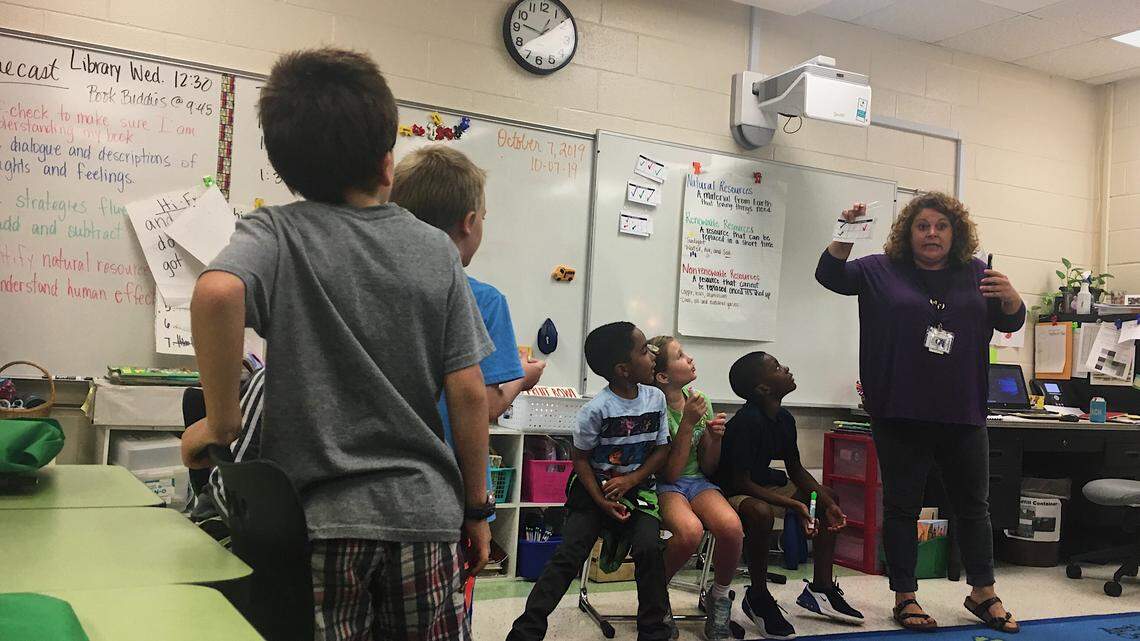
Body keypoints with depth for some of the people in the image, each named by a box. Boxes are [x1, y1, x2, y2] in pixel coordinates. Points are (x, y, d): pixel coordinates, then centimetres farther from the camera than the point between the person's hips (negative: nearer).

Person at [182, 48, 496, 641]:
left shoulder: (277, 233, -5)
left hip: (323, 518, -2)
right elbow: (468, 393, 1)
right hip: (427, 511, 2)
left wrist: (221, 423, -15)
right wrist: (477, 508, 11)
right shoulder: (437, 251, 2)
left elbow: (217, 292, -28)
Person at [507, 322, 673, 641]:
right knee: (568, 554, -13)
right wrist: (602, 502, -15)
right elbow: (580, 458, -6)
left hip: (636, 487, 3)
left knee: (648, 548, -21)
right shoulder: (596, 409, -15)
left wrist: (630, 480, -10)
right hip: (593, 489, -2)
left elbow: (661, 449, 3)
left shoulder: (656, 398, -3)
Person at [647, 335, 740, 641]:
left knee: (731, 527, -29)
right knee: (690, 530, -37)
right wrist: (687, 424, -21)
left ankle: (719, 598, -1)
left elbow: (708, 468, 10)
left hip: (696, 480, 5)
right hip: (662, 485, -4)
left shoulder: (700, 402, 4)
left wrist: (715, 438, -11)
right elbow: (670, 473, -15)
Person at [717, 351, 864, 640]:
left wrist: (827, 502, -3)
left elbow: (796, 470, 11)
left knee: (828, 497, 11)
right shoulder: (747, 422, -27)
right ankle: (758, 597, -16)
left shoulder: (784, 419, -1)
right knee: (761, 513, -40)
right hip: (730, 493, -10)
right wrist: (794, 505, -29)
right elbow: (742, 482, -28)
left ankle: (821, 589, 15)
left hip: (763, 484, 10)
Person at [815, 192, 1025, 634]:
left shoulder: (976, 274, 9)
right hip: (900, 415, -2)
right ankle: (905, 598, 15)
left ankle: (983, 593, 27)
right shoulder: (882, 271, 4)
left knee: (973, 505, 12)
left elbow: (1011, 322, 10)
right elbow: (830, 275, -2)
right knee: (902, 506, 5)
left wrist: (1009, 297, -14)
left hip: (963, 415, 3)